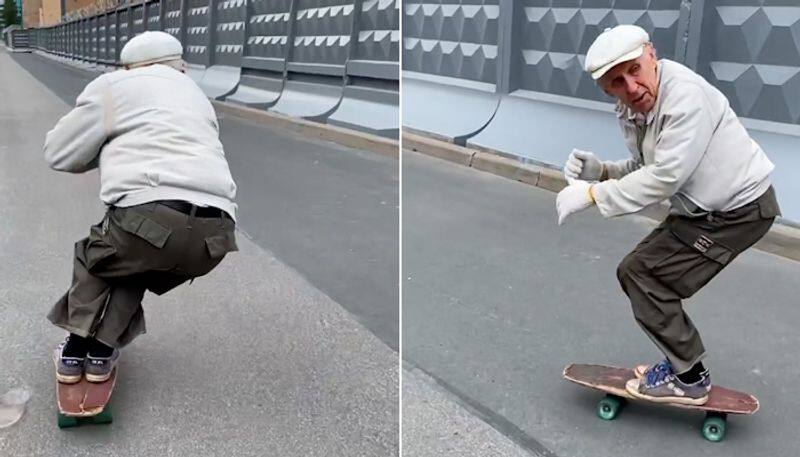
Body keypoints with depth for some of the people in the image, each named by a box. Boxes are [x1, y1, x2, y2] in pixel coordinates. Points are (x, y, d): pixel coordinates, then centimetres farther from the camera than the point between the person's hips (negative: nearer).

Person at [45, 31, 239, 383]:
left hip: (152, 222, -5)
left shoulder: (114, 85, 14)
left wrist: (110, 149, 33)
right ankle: (101, 350, 22)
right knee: (136, 266, 33)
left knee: (94, 258, 28)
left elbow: (60, 153, 15)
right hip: (214, 233, 5)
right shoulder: (194, 95, 32)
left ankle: (75, 351, 20)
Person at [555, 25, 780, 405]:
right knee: (635, 272, 11)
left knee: (642, 273, -11)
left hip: (740, 207, -9)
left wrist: (592, 193, -25)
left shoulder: (685, 94, -28)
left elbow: (666, 176, -29)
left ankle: (689, 379, 3)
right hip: (700, 208, 9)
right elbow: (645, 169, 9)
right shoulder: (630, 113, 0)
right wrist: (600, 171, -10)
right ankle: (682, 364, 25)